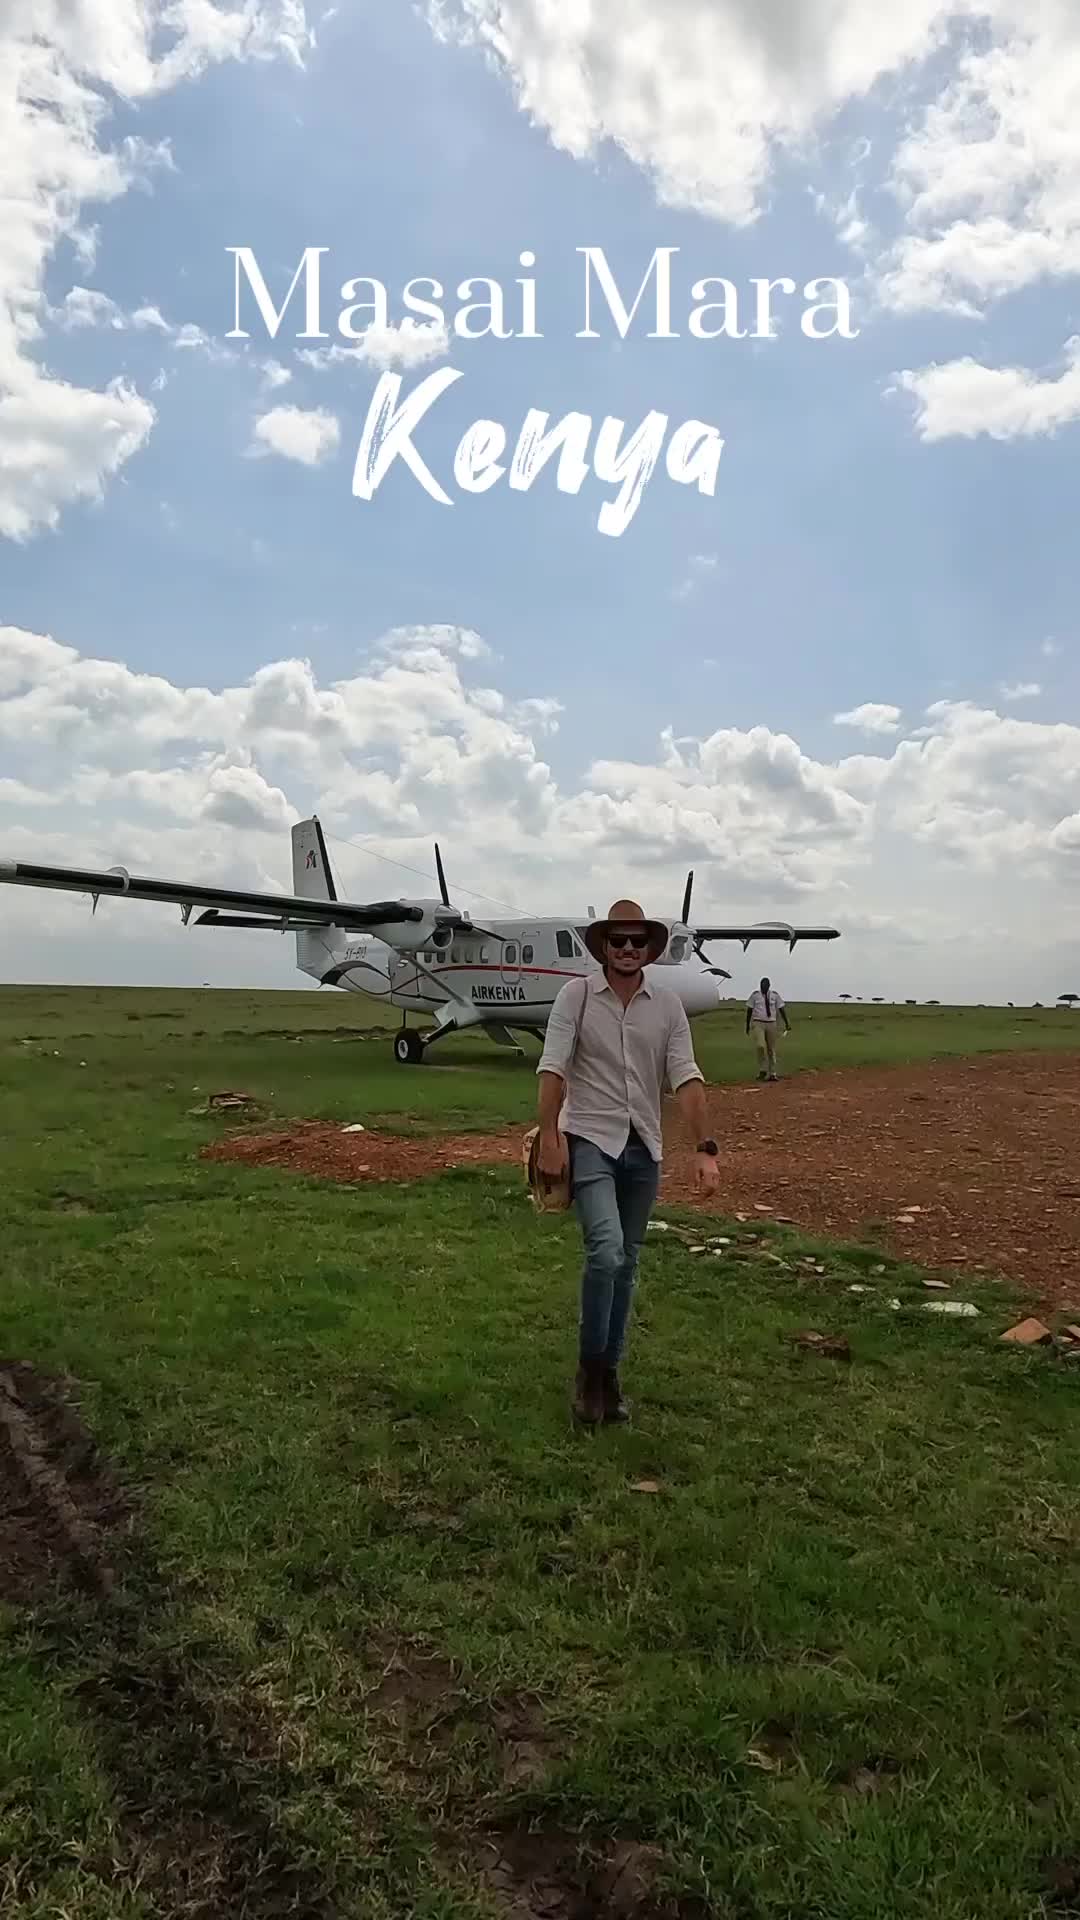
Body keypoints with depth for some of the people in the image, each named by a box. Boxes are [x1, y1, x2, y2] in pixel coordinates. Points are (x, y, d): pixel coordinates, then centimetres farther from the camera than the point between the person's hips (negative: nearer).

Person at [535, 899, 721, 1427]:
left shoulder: (667, 1005, 2)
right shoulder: (576, 994, -5)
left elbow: (686, 1077, -5)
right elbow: (553, 1067, -11)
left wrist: (704, 1149, -14)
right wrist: (550, 1137, -20)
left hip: (644, 1147, 4)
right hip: (589, 1139, -4)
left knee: (626, 1263, 11)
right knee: (606, 1250, -20)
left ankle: (609, 1372, 26)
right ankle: (591, 1366, 0)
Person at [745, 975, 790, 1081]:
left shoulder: (775, 995, 3)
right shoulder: (755, 995, -1)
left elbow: (781, 1009, 3)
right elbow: (749, 1010, 4)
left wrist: (787, 1023, -4)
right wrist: (747, 1025, 4)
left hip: (771, 1024, 2)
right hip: (758, 1023, -2)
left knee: (771, 1049, 5)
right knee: (760, 1046, -21)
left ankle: (772, 1073, 12)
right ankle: (762, 1070, -9)